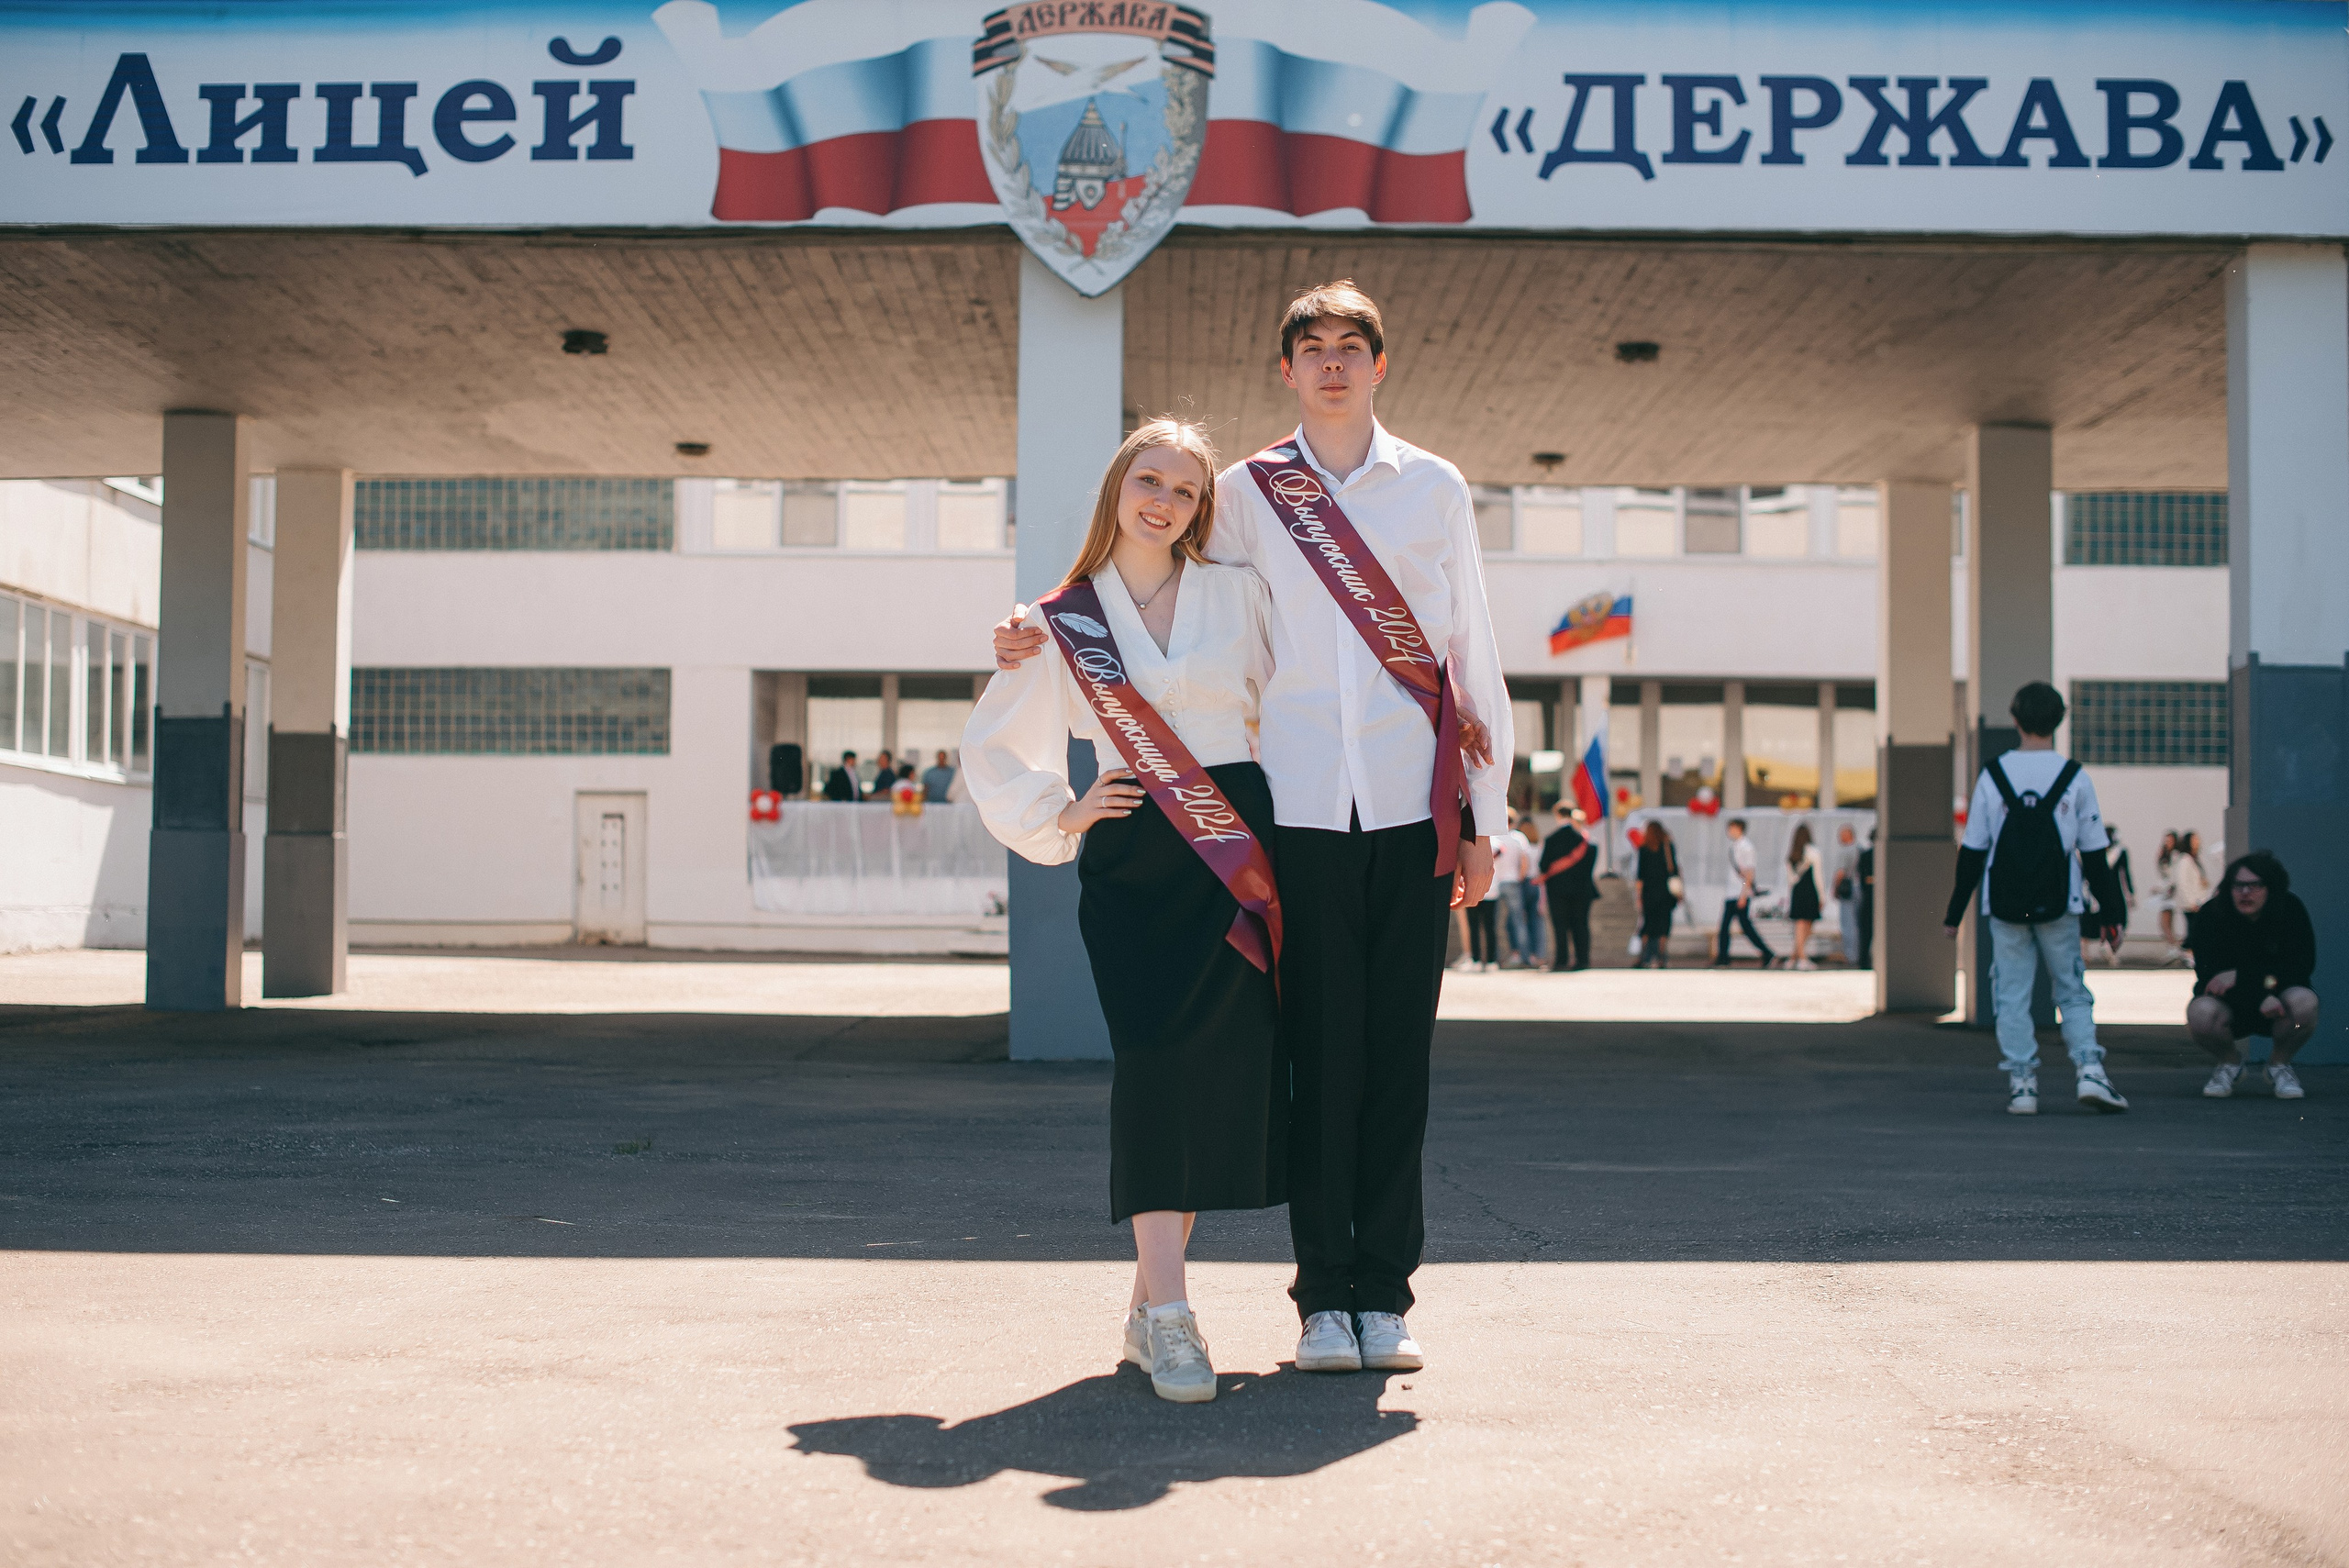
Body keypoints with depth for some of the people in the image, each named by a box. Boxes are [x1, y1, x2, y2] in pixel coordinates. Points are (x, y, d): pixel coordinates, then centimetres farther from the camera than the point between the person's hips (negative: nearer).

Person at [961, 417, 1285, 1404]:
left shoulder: (1237, 595, 10)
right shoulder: (1064, 621, 9)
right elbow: (991, 748, 17)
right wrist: (1058, 817, 5)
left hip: (1237, 844, 2)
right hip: (1133, 860, -2)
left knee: (1228, 1063, -1)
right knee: (1157, 1056, -15)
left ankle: (1150, 1304, 11)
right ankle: (1167, 1314, -15)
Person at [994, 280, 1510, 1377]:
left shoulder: (1434, 490, 11)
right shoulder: (1246, 494, 10)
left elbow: (1473, 657, 12)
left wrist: (1486, 815, 8)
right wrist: (1045, 635, 3)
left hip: (1412, 810, 1)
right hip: (1301, 808, 0)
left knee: (1398, 1054, 1)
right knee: (1321, 1053, -1)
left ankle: (1384, 1294, 9)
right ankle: (1326, 1296, 7)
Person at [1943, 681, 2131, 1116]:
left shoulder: (1993, 775, -1)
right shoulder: (2074, 777, -1)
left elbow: (1972, 851, 1)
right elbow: (2094, 854, 2)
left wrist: (1955, 912, 8)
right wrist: (2110, 914, 10)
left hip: (2004, 906, 0)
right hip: (2058, 907, 0)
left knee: (2012, 997, 6)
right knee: (2072, 992, 11)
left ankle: (2021, 1083, 2)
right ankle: (2089, 1068, -5)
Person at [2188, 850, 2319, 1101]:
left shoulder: (2291, 909, -11)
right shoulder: (2210, 916, -14)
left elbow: (2302, 967, -15)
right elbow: (2208, 975, -20)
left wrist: (2241, 976, -23)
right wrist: (2260, 997, -35)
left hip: (2278, 999, 1)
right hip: (2230, 1007, 0)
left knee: (2304, 1002, -34)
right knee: (2200, 1013, -34)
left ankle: (2280, 1063, 0)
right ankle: (2230, 1060, 3)